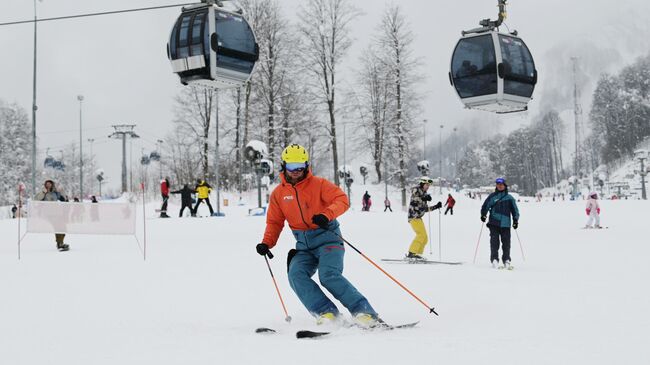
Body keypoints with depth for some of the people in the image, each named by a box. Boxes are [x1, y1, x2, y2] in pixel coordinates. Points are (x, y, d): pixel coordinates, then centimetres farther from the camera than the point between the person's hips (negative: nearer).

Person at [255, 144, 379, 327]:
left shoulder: (318, 184, -4)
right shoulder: (278, 193, 8)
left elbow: (342, 199, -13)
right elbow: (275, 221, 14)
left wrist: (327, 214, -32)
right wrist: (267, 243, -3)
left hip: (327, 238, -5)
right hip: (304, 246, 5)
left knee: (328, 275, -26)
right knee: (296, 275, -20)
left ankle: (364, 312, -21)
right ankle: (326, 312, -21)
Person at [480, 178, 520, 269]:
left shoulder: (509, 198, 9)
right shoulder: (492, 196, 8)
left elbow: (515, 209, 12)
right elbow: (485, 206, 10)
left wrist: (515, 220, 2)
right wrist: (483, 215, -7)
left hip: (505, 224, 1)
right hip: (494, 223, -1)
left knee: (506, 242, 1)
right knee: (494, 241, -6)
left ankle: (506, 260, 8)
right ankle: (494, 260, -6)